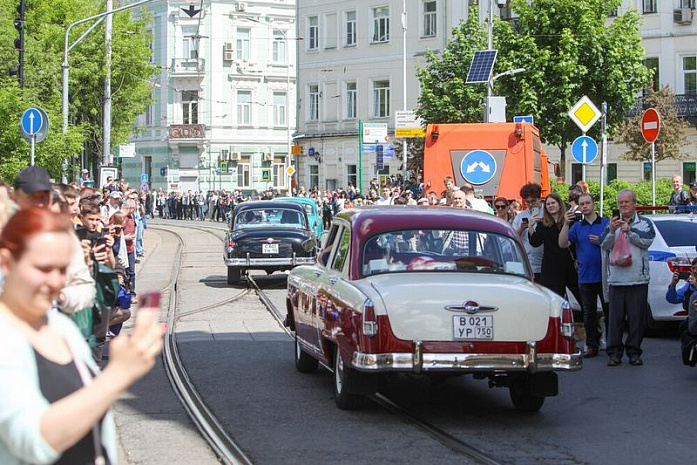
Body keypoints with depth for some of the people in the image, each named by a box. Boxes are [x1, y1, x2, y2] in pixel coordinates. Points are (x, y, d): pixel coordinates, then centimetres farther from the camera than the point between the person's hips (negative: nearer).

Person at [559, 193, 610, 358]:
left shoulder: (606, 223, 1)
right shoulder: (576, 226, 8)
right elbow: (563, 244, -4)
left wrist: (601, 242, -13)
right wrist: (566, 224, -13)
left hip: (604, 275, -3)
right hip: (586, 278, 3)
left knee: (609, 311, 3)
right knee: (589, 314, 7)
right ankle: (592, 346, 12)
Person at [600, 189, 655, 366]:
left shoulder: (644, 223, 9)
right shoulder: (613, 223, 13)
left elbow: (647, 241, -7)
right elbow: (604, 245, -1)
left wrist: (629, 231, -16)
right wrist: (611, 231, -18)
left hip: (638, 279, -1)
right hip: (616, 278, 1)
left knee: (637, 318, 1)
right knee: (615, 318, 0)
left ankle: (634, 351, 9)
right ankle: (614, 352, 5)